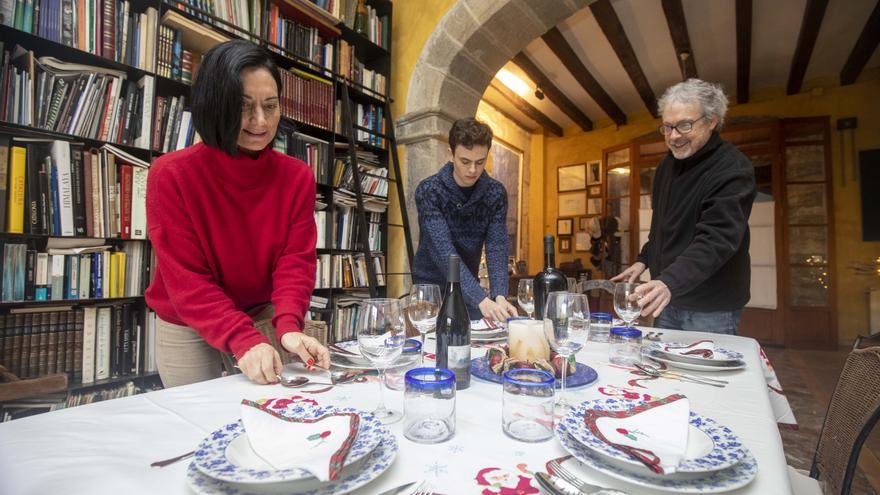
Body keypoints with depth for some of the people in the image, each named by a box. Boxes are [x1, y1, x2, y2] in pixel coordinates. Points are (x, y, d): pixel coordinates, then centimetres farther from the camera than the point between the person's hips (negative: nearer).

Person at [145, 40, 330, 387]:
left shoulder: (298, 177, -10)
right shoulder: (171, 175, -18)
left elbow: (296, 262, -14)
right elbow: (186, 280, -20)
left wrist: (288, 327, -30)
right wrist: (243, 340, -32)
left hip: (264, 320, 2)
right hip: (187, 329, -2)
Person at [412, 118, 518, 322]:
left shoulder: (496, 193, -9)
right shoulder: (429, 191, -21)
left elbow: (497, 248, -15)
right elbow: (444, 252, -30)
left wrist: (499, 296, -32)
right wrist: (481, 299, -40)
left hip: (469, 286, 4)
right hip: (430, 285, -3)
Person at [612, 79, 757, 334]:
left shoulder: (733, 169, -17)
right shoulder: (668, 163, 5)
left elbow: (717, 238, -31)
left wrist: (669, 282, -44)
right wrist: (644, 259, 8)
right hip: (667, 298, 7)